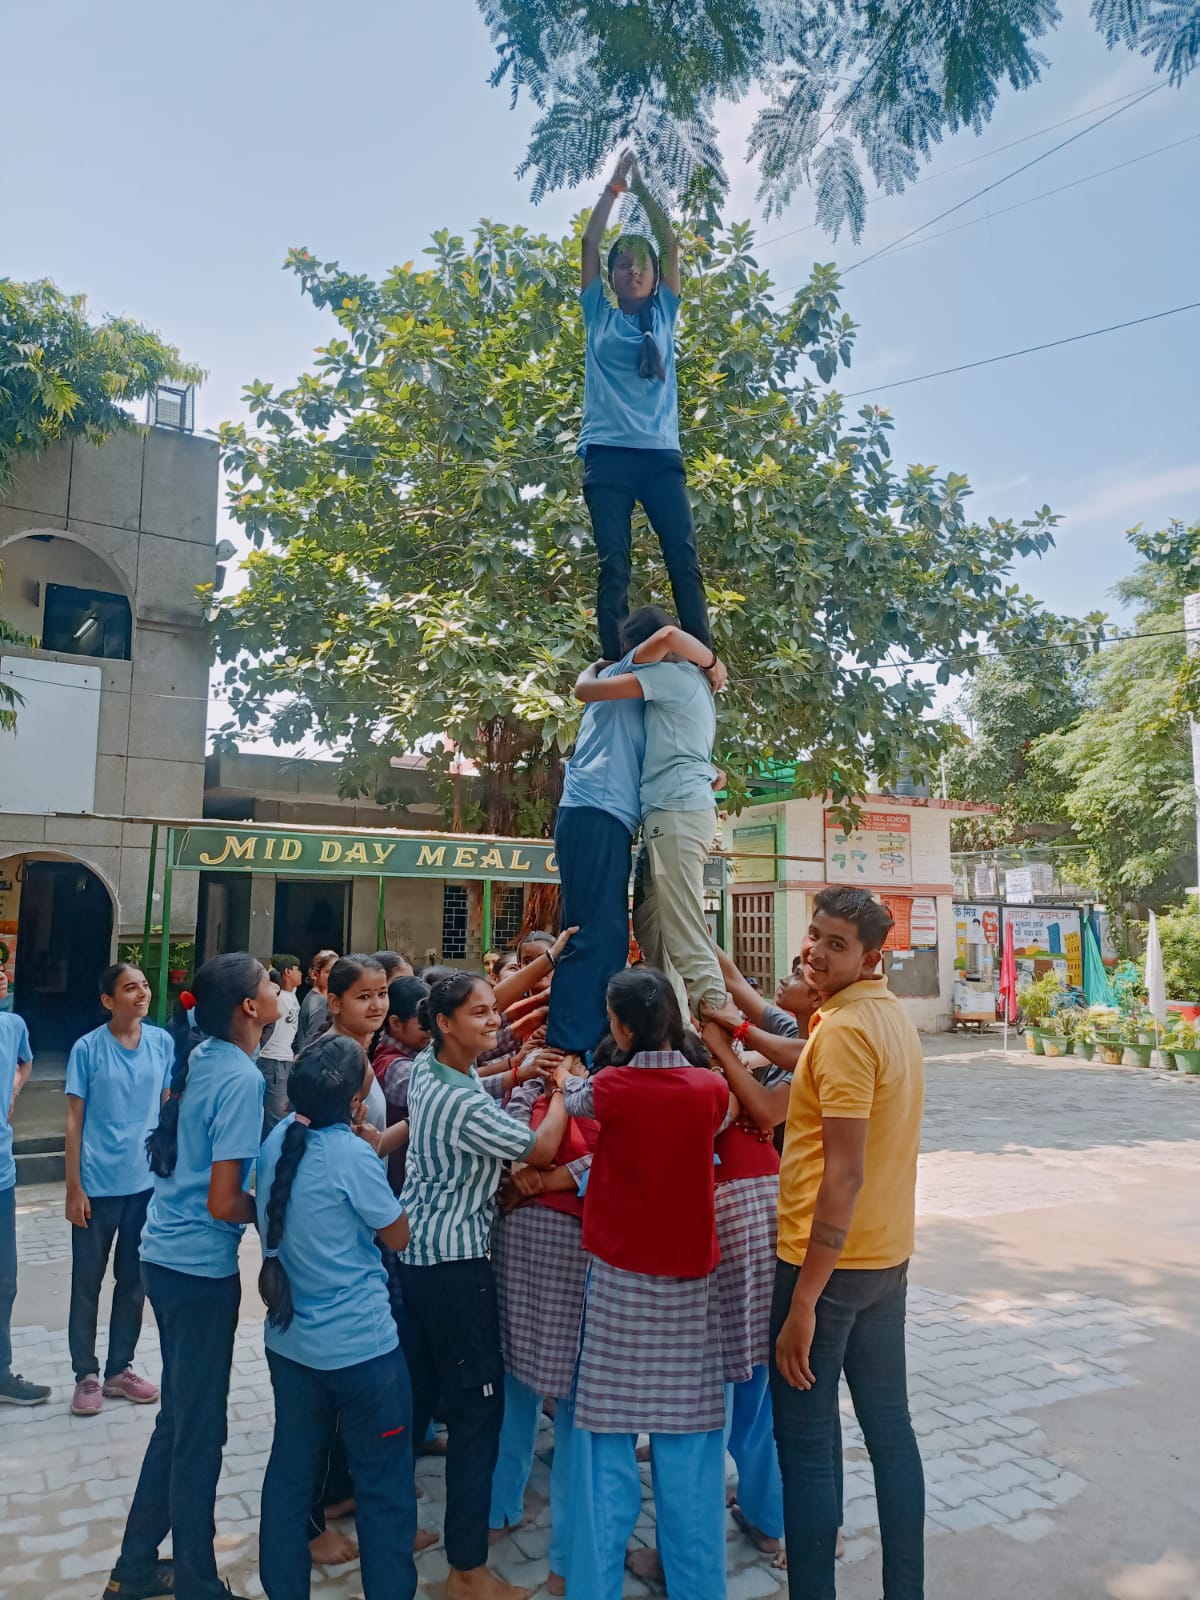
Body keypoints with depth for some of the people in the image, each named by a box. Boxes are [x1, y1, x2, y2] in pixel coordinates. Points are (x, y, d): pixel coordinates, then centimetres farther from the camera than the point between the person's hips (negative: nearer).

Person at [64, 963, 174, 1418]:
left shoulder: (162, 1042, -2)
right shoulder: (87, 1048, -11)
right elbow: (74, 1119, -7)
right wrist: (73, 1188, -8)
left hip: (148, 1182, 3)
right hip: (98, 1185, -3)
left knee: (134, 1280, 14)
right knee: (87, 1281, 10)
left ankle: (120, 1369, 30)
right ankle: (86, 1375, 26)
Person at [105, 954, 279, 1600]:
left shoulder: (198, 1056, 1)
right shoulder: (241, 1078, -23)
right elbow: (224, 1204, -24)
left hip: (165, 1255, 8)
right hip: (201, 1267, -8)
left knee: (178, 1418, 23)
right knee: (200, 1432, 9)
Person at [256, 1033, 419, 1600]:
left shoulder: (276, 1141, -4)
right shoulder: (351, 1155, -24)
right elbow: (398, 1236, -10)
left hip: (289, 1340, 7)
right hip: (360, 1345, -7)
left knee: (290, 1473, 20)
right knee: (384, 1486, 10)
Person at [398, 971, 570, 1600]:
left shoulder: (427, 1067, 1)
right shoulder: (465, 1104, -25)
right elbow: (541, 1150, -14)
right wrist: (563, 1090, 0)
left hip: (414, 1249, 9)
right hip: (455, 1262, -9)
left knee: (416, 1390, 21)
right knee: (477, 1405, 1)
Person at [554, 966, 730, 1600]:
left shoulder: (611, 1089, -12)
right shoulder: (711, 1089, -8)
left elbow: (574, 1100, 11)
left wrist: (564, 1076, 31)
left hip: (620, 1283, -2)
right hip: (691, 1282, 2)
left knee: (608, 1441, 9)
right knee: (689, 1441, 12)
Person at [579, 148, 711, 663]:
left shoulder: (664, 314, 21)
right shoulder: (599, 316, 18)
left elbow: (671, 243, 15)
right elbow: (590, 242, 13)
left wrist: (641, 186, 17)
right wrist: (614, 185, 15)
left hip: (660, 453, 1)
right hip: (607, 453, -1)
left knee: (684, 557, -12)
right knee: (613, 564, -9)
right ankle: (614, 665, -13)